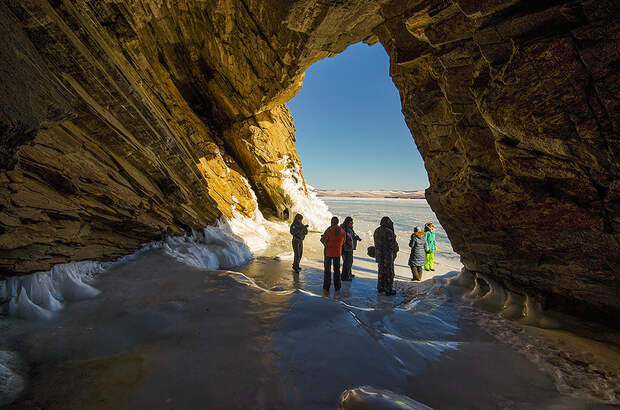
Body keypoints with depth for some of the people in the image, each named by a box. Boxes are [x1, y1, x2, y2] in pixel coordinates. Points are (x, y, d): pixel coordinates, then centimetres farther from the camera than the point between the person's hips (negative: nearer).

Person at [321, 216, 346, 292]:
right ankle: (337, 287, 18)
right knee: (337, 269, 14)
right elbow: (343, 242, 10)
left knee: (327, 269, 6)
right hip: (338, 252, 3)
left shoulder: (329, 229, -13)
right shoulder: (342, 231, 0)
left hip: (328, 251, -3)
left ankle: (326, 287, 8)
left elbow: (323, 239, -12)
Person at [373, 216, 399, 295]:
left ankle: (380, 287, 28)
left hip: (379, 254, 7)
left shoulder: (376, 231, 5)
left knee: (381, 271, 19)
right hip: (387, 255, -7)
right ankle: (388, 290, 9)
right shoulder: (389, 232, -20)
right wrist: (395, 250, 4)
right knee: (389, 272, 4)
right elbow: (393, 244, -15)